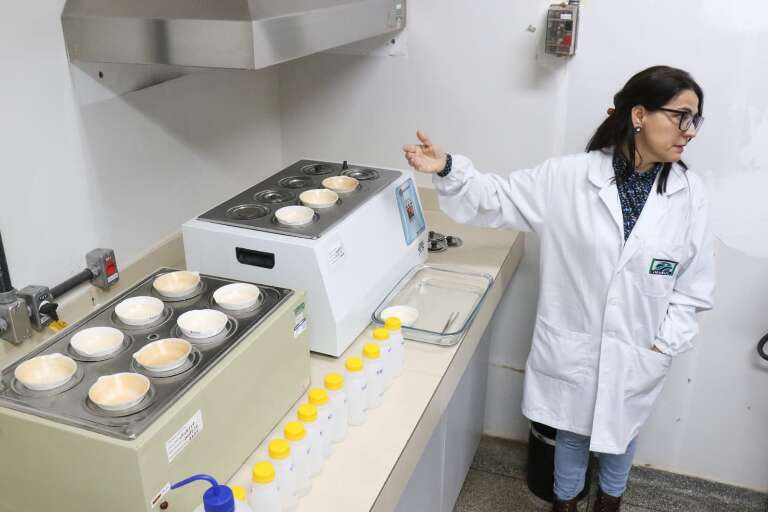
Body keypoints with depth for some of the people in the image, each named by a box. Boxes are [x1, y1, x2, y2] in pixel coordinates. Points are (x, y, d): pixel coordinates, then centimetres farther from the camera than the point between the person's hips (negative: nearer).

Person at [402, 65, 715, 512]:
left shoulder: (689, 193, -7)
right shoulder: (568, 177, -13)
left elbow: (695, 283, -1)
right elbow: (498, 199, -8)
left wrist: (665, 346, -5)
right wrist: (448, 170, -24)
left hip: (638, 353, 2)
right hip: (574, 344, -1)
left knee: (621, 431, 24)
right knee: (572, 430, 19)